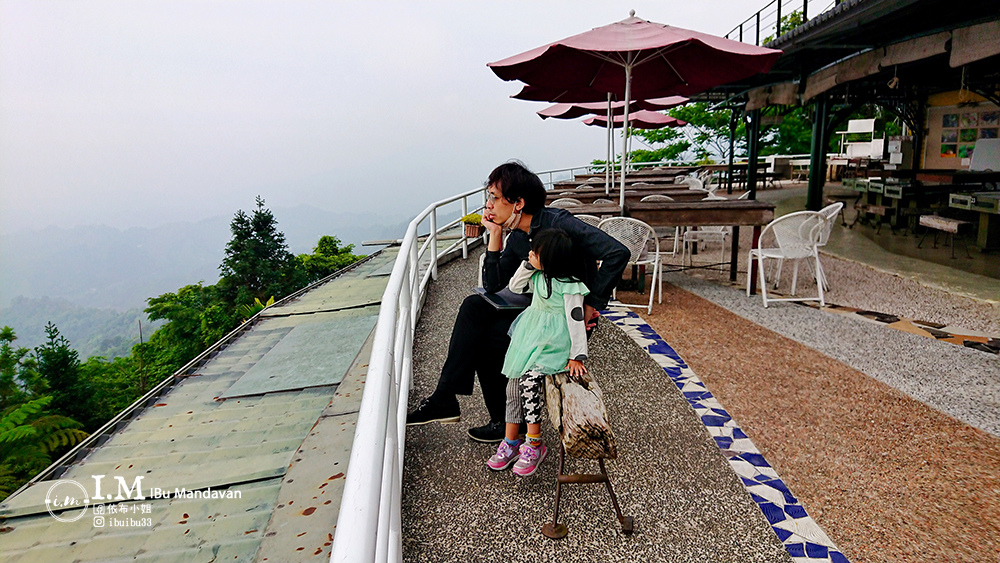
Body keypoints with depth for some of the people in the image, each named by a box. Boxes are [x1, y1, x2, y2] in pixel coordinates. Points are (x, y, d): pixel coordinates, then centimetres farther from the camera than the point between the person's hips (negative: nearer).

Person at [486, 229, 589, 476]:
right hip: (529, 333, 8)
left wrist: (577, 356, -16)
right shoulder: (539, 275, 6)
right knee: (514, 383, -1)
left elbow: (576, 320, -16)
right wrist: (528, 265, 2)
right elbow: (515, 286, 17)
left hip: (554, 341, -8)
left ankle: (534, 444, -15)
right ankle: (511, 442, 10)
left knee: (530, 380, -26)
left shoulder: (569, 285, -16)